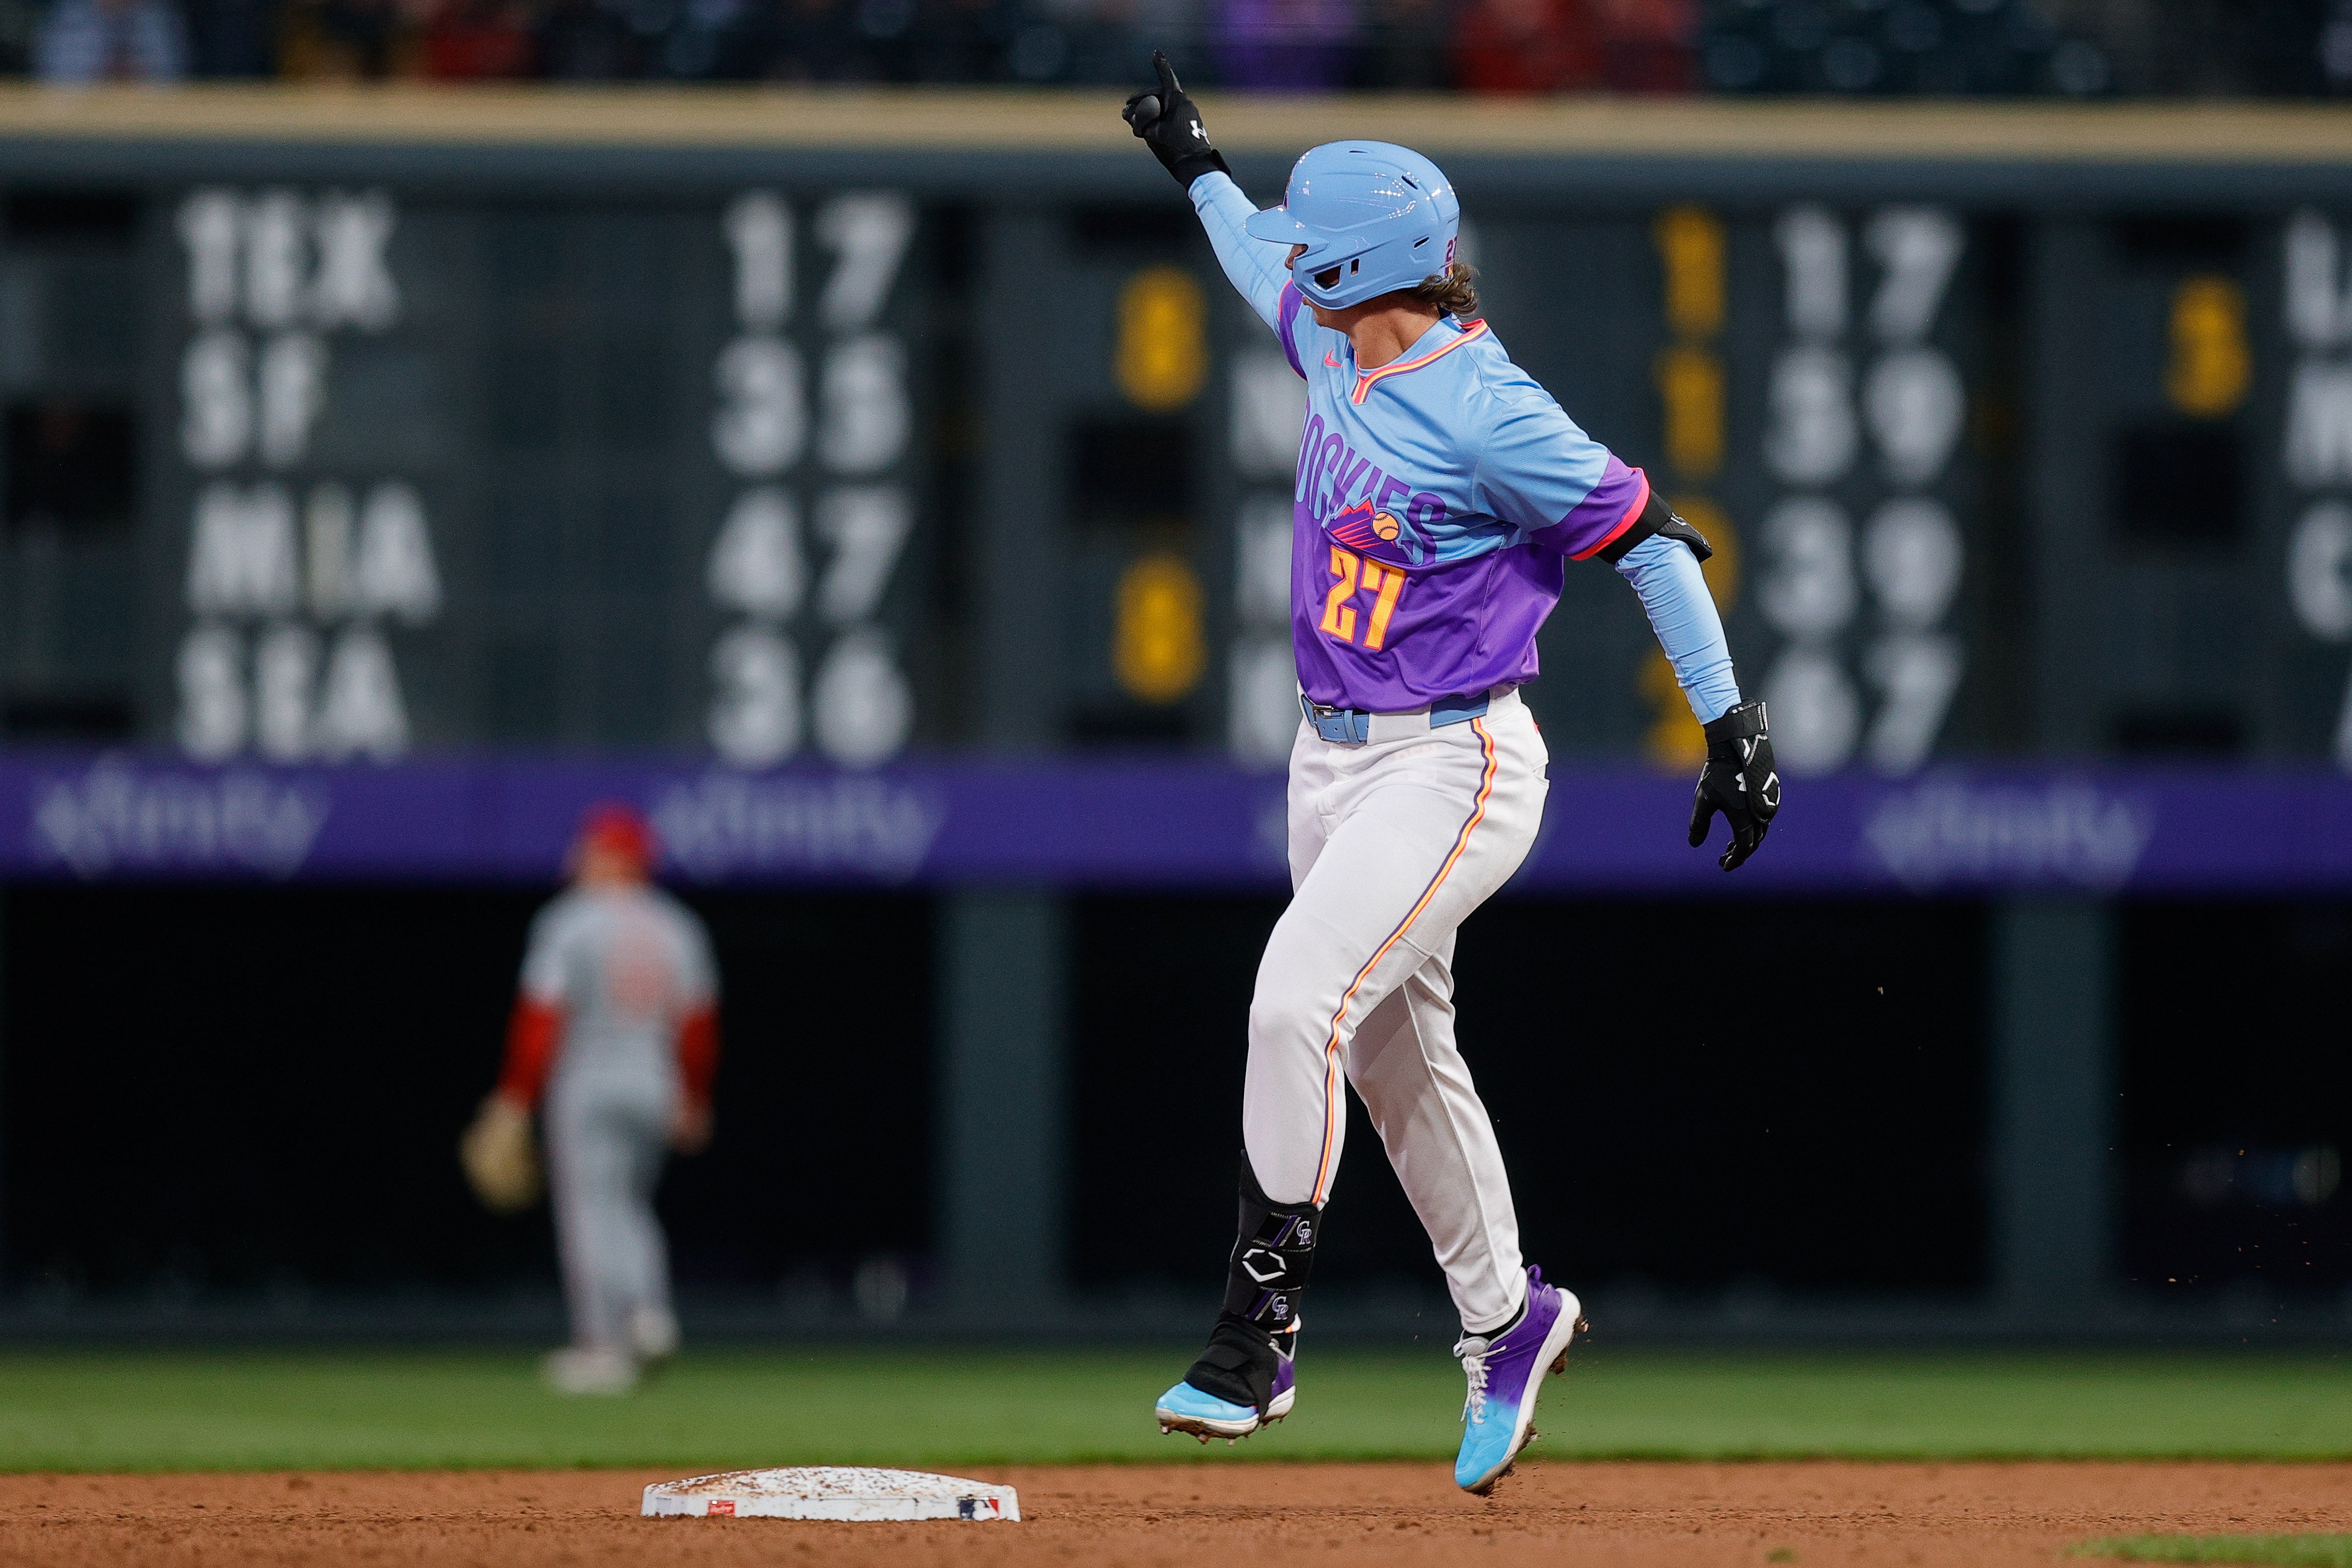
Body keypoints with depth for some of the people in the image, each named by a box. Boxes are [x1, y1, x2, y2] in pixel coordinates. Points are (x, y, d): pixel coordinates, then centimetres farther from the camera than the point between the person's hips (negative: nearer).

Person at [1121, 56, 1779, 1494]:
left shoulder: (1489, 415, -21)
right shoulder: (1336, 342, 4)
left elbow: (1647, 538, -18)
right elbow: (1272, 267, 28)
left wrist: (1730, 720, -18)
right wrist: (1200, 168, 43)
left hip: (1452, 768, -9)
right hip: (1336, 759, 9)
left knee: (1297, 1002, -22)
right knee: (1398, 1054, 14)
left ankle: (1259, 1332, -17)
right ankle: (1508, 1318, 29)